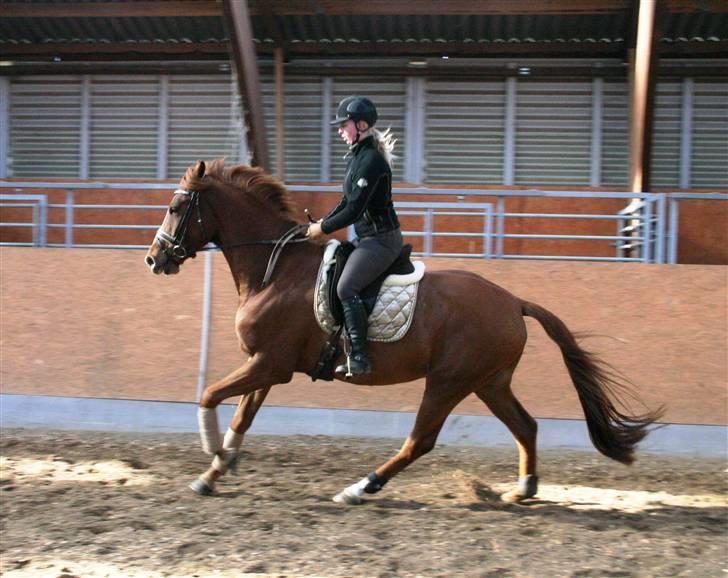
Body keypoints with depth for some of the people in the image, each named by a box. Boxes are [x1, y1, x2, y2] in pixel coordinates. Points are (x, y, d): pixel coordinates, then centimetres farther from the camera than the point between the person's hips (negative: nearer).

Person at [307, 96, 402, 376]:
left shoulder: (371, 161, -20)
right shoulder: (357, 155, 11)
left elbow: (354, 210, -22)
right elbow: (347, 202, 18)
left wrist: (323, 229, -13)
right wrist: (323, 222, 8)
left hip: (381, 240, -11)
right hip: (367, 237, 11)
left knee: (346, 287, -22)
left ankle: (359, 359, -21)